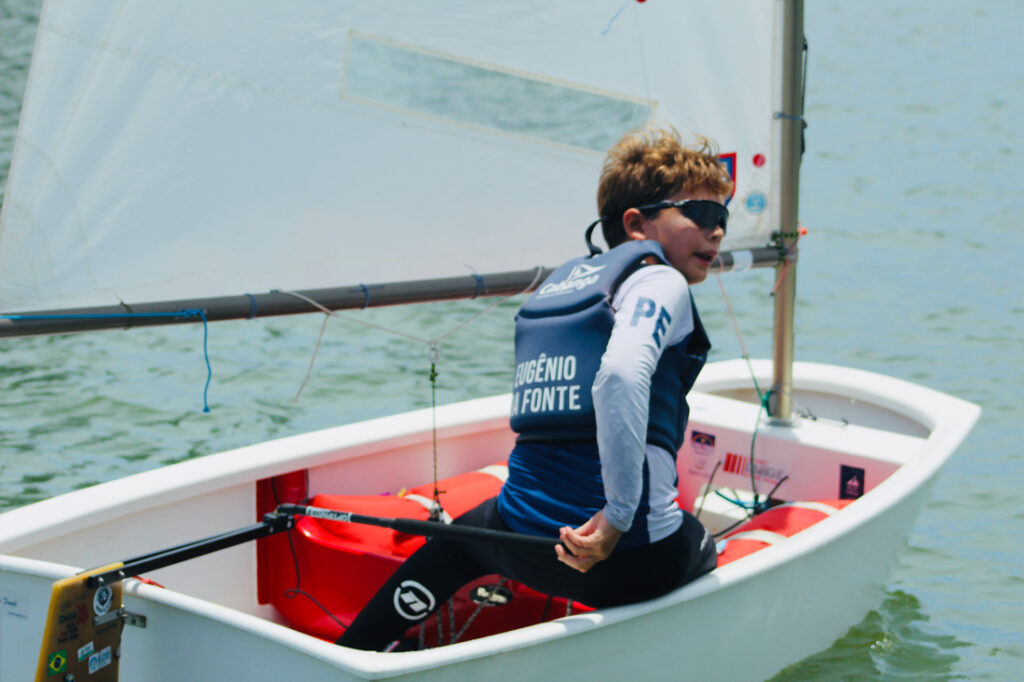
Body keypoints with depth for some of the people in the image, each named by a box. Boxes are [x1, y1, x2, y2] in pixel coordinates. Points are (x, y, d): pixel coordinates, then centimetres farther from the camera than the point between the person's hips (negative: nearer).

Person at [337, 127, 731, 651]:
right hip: (638, 565, -6)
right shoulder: (661, 282, -7)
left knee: (466, 532, 39)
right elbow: (621, 373, -27)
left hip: (527, 548, 6)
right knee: (700, 546, 31)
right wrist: (620, 514, -26)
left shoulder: (558, 282, 17)